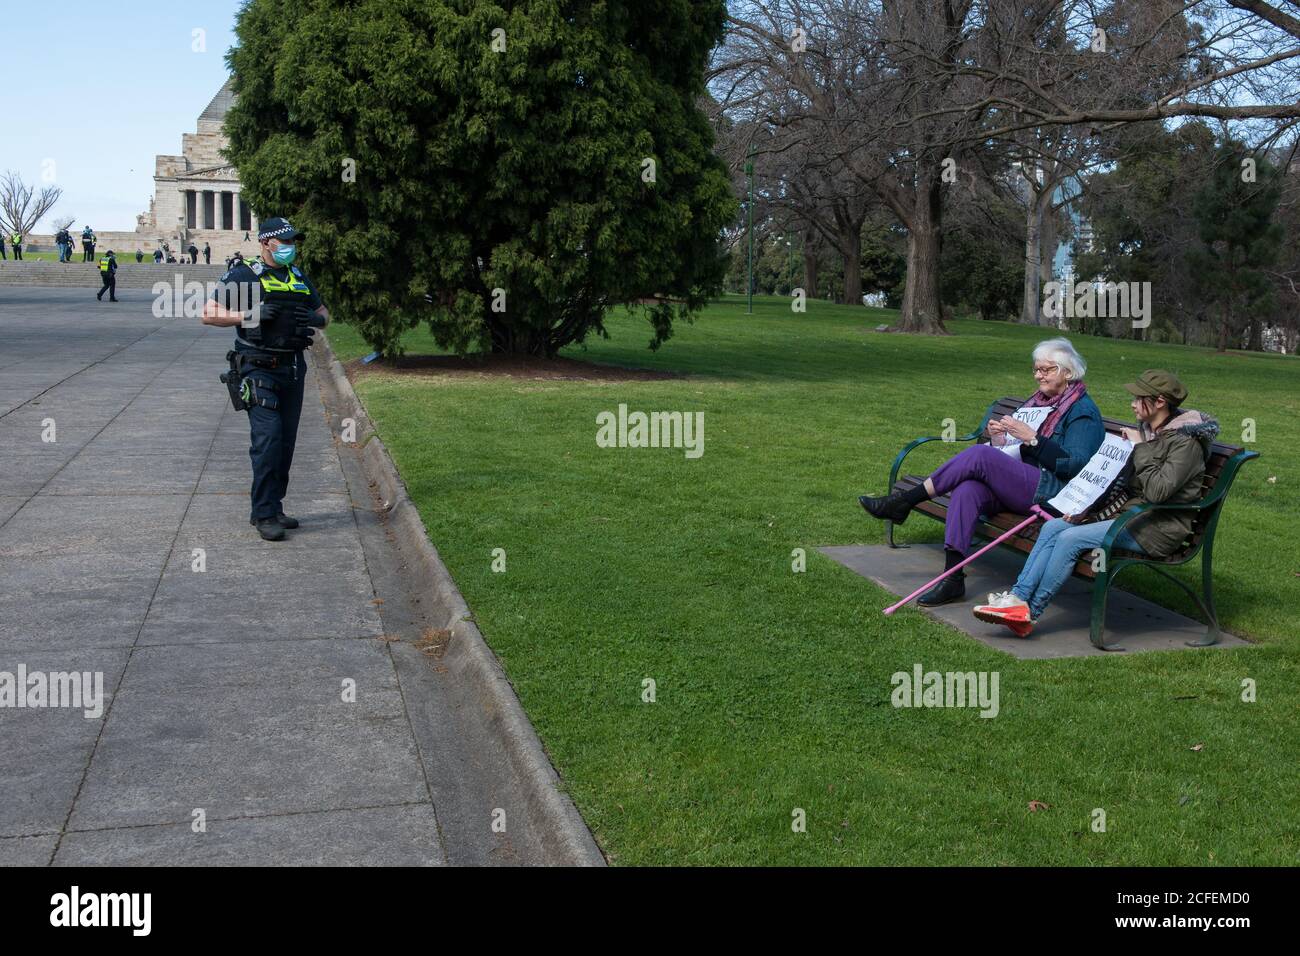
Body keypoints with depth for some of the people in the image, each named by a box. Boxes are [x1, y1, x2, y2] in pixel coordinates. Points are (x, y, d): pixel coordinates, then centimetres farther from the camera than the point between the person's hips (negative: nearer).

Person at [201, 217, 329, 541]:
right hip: (259, 369, -6)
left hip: (293, 370, 7)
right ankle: (263, 514, -8)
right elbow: (209, 314, -5)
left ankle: (273, 507, 20)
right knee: (268, 438, -14)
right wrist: (249, 314, -18)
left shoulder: (299, 278, 15)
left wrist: (315, 318, 2)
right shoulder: (243, 276, -3)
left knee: (286, 441, 9)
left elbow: (324, 312, 26)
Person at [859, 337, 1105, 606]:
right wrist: (999, 437, 2)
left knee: (980, 455, -27)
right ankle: (953, 579, -31)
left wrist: (1031, 437, -18)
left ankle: (905, 501, -19)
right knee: (967, 490, -26)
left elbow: (1075, 466, -14)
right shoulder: (1038, 400, 24)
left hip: (1052, 492, -7)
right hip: (1018, 485, 7)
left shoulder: (1083, 411, -1)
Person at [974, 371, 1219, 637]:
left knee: (1071, 538, -23)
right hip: (1130, 513, 9)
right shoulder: (1145, 430, 13)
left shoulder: (1186, 442, -14)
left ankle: (1029, 613, -16)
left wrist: (1140, 447, -18)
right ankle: (1018, 597, -17)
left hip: (1158, 528, -9)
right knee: (1052, 528, -9)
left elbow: (1157, 491, -26)